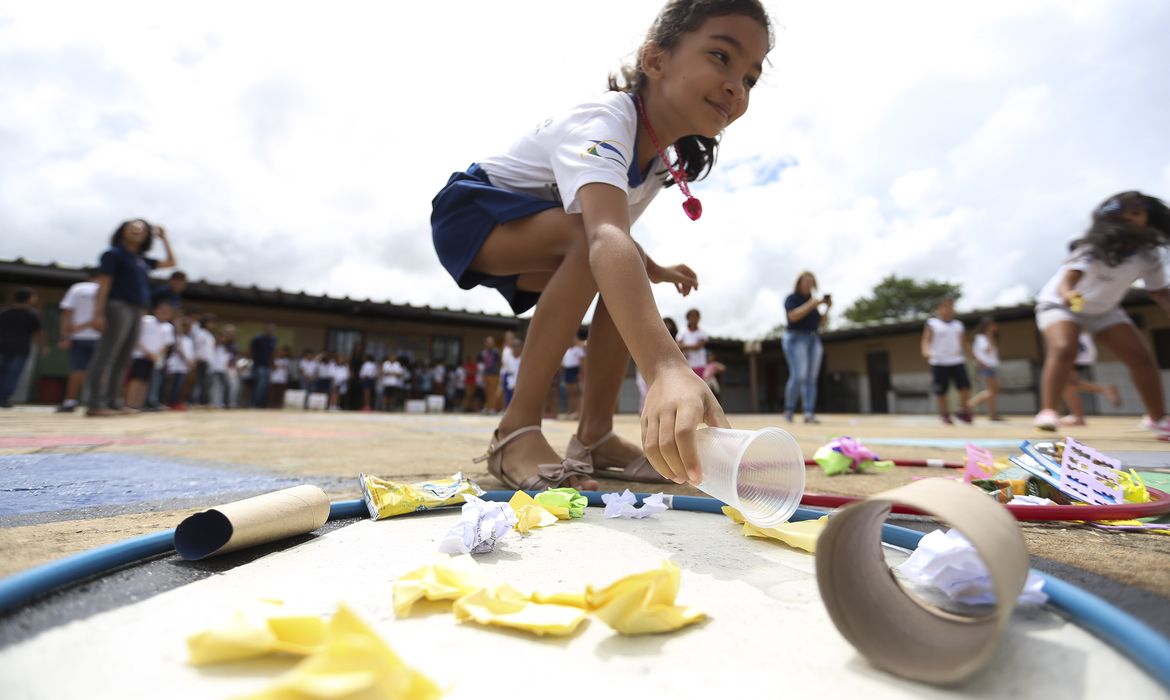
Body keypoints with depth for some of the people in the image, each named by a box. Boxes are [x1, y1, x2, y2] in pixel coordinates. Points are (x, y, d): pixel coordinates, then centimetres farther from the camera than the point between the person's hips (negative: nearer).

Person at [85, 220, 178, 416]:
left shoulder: (143, 260, 19)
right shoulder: (113, 253, 1)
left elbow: (171, 262, 31)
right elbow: (103, 284, -7)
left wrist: (164, 238, 27)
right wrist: (98, 313, -14)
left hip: (137, 311, 7)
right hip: (118, 307, -7)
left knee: (122, 360, 5)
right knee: (106, 356, -12)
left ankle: (114, 403, 6)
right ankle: (96, 404, -15)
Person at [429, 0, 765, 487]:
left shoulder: (661, 164, -2)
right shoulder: (603, 123, -30)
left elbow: (617, 233, 15)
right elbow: (604, 236, -50)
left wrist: (656, 270, -2)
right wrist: (665, 367, -63)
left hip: (527, 242, 8)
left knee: (628, 286, -8)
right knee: (589, 241, -33)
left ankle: (594, 435, -5)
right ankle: (516, 430, -27)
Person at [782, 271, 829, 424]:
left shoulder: (813, 300, 19)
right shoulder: (792, 298, 0)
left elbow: (819, 322, 18)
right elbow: (793, 316, -16)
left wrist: (827, 308, 4)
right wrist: (811, 305, -17)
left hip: (814, 340, 7)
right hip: (796, 339, -6)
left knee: (811, 379, -3)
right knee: (798, 376, -17)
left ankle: (809, 414, -7)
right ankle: (789, 410, -3)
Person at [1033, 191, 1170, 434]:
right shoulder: (1094, 248, -28)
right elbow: (1069, 277, -45)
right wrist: (1067, 294, -69)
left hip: (1104, 309, 6)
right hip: (1059, 303, -6)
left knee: (1141, 357, 2)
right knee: (1063, 349, -32)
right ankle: (1047, 411, -30)